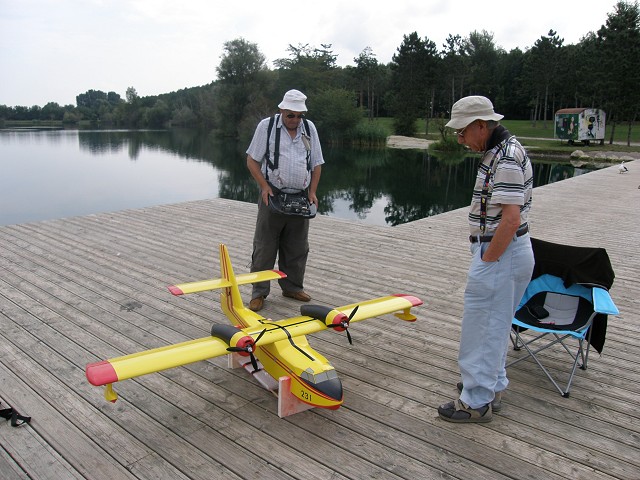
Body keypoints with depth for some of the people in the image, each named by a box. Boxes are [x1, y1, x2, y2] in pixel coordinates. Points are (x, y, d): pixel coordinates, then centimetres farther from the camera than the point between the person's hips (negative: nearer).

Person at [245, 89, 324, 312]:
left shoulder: (309, 128, 8)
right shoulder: (266, 126, -3)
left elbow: (316, 164, 13)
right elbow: (252, 160, -2)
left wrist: (312, 192, 2)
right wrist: (264, 186, -14)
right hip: (272, 195, -4)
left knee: (297, 248, 11)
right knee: (265, 247, -1)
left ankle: (292, 287, 26)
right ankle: (259, 292, 8)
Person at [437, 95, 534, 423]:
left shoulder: (506, 159, -20)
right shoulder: (499, 151, 12)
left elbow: (511, 218, -26)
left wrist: (487, 262, -18)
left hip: (500, 253, -11)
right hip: (504, 250, 11)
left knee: (482, 325, -1)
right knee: (494, 325, 19)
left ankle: (477, 402, 11)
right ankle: (491, 388, 34)